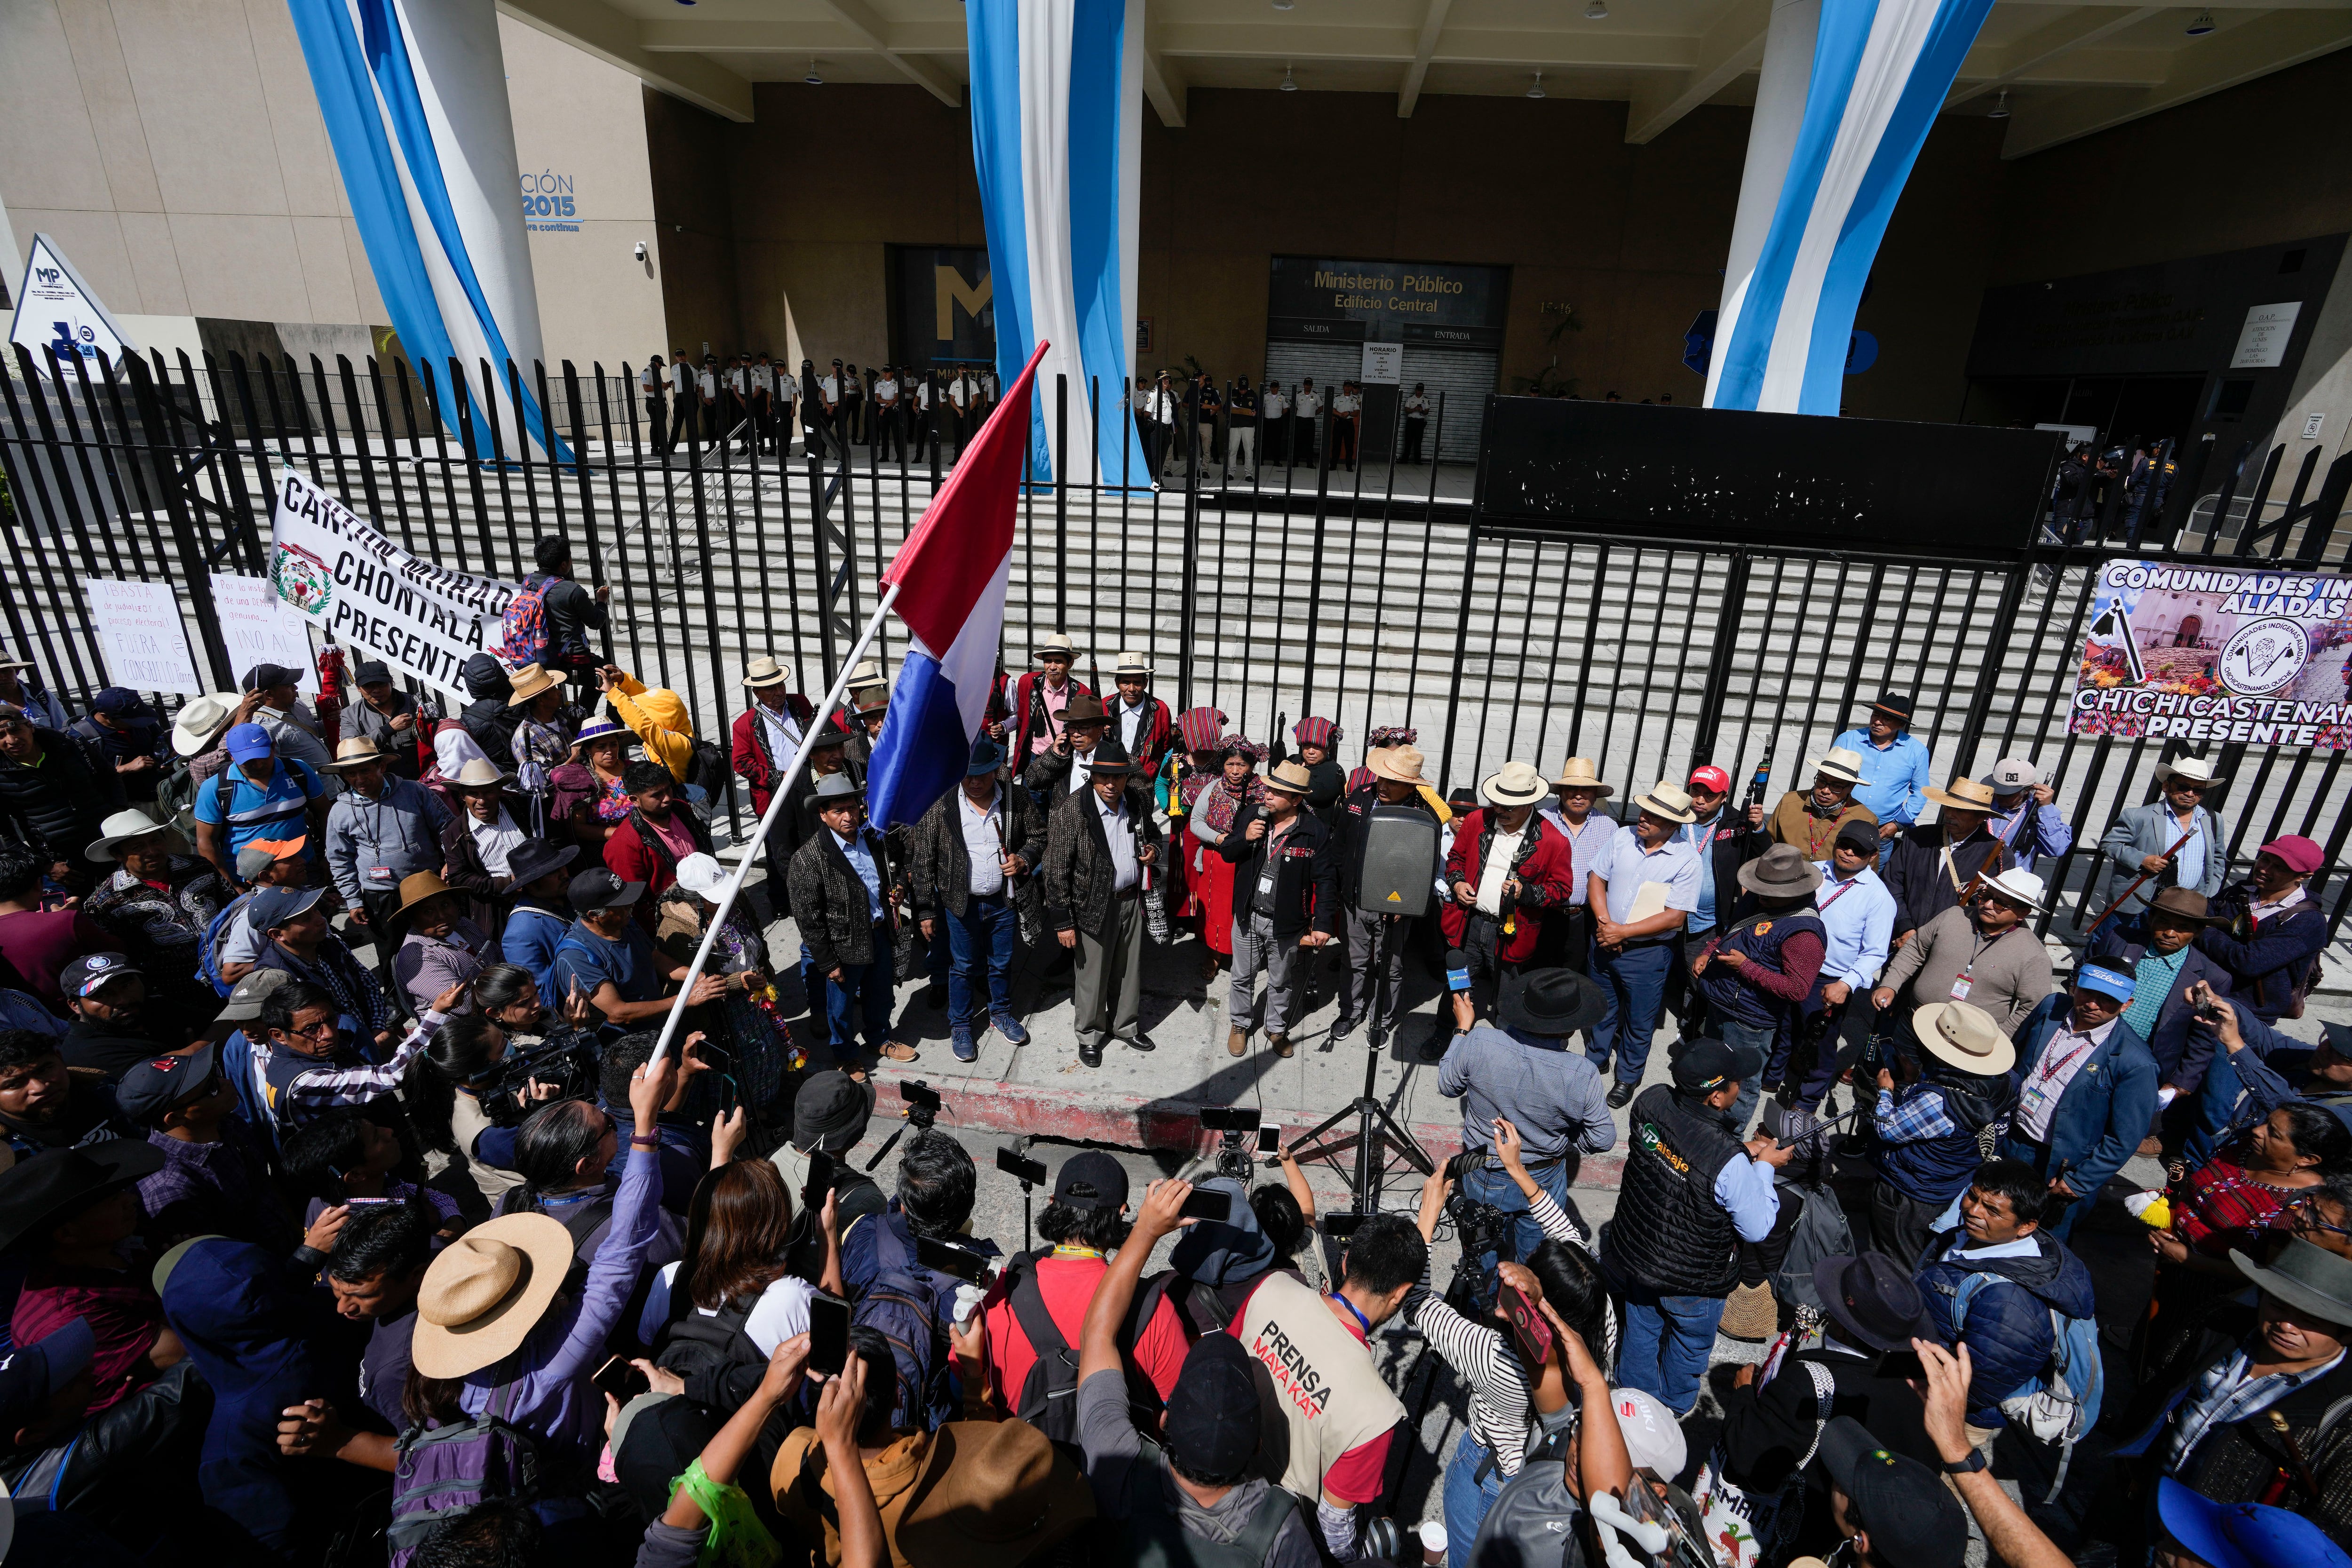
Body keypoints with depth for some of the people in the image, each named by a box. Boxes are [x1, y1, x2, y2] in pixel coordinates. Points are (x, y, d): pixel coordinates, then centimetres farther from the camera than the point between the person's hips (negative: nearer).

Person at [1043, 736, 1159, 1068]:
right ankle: (1090, 1035, 34)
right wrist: (1063, 921, -15)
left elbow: (1153, 833, 18)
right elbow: (1056, 870, -16)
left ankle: (1125, 1026, 42)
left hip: (1132, 901, 5)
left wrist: (1152, 849, -6)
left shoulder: (1140, 803, -3)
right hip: (1094, 906, -4)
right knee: (1093, 976, 11)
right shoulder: (1071, 811, -19)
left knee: (1129, 971, 20)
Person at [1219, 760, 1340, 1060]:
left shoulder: (1315, 831, -16)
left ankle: (1277, 1028, 42)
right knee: (1243, 977, 19)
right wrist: (1244, 838, -19)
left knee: (1281, 982, 18)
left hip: (1286, 924, -2)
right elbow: (1226, 852, 3)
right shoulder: (1250, 815, -7)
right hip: (1248, 916, 2)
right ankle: (1240, 1024, 42)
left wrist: (1323, 924, -20)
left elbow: (1326, 880, -13)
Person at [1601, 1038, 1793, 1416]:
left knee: (1641, 1329, 31)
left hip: (1635, 1254, 4)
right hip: (1692, 1280, -4)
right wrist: (1764, 1167, -10)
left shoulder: (1651, 1101, -24)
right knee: (1689, 1343, 30)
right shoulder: (1730, 1162, -39)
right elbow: (1757, 1229, -21)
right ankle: (1674, 1406, 56)